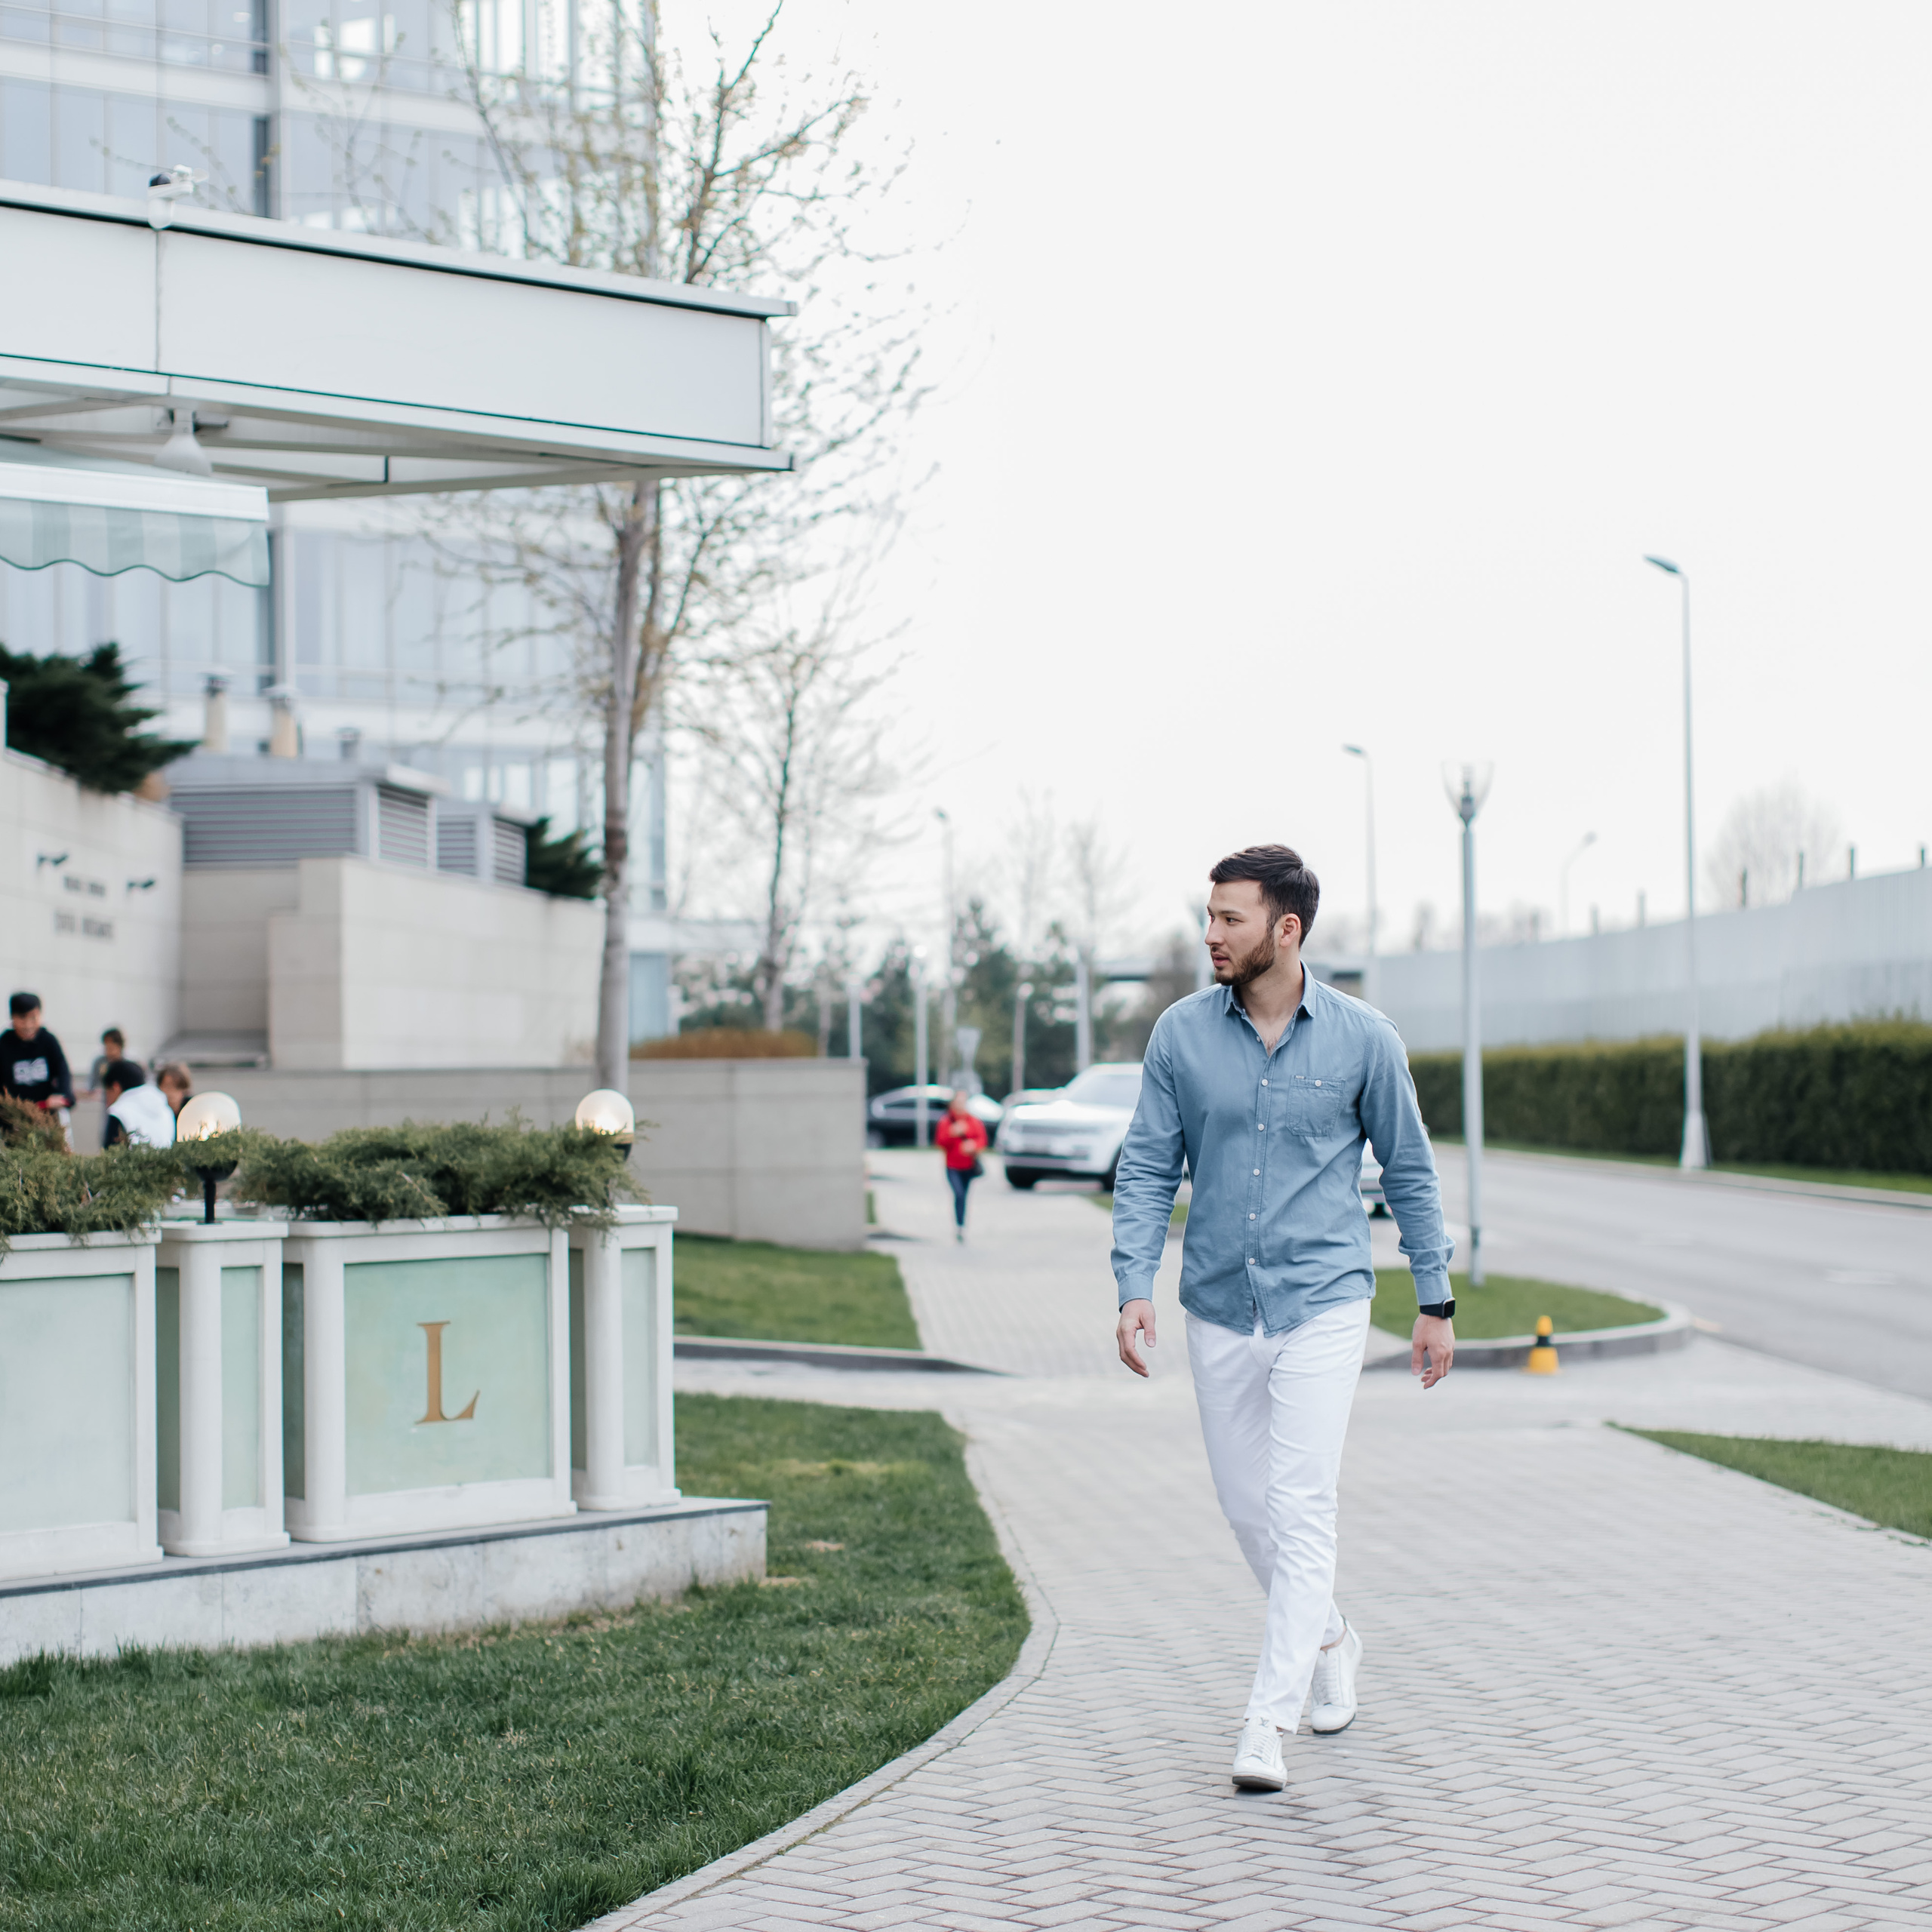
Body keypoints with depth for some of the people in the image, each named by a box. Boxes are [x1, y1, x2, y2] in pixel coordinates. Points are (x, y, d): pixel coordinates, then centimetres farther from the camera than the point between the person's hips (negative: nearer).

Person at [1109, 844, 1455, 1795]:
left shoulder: (1363, 1038, -5)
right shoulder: (1181, 1034, -1)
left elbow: (1409, 1172, 4)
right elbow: (1146, 1170, 2)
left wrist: (1435, 1303, 5)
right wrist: (1135, 1288, -11)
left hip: (1322, 1305, -3)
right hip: (1219, 1308, 3)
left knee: (1300, 1510, -11)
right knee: (1246, 1507, 13)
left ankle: (1268, 1722, -10)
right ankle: (1327, 1638, 39)